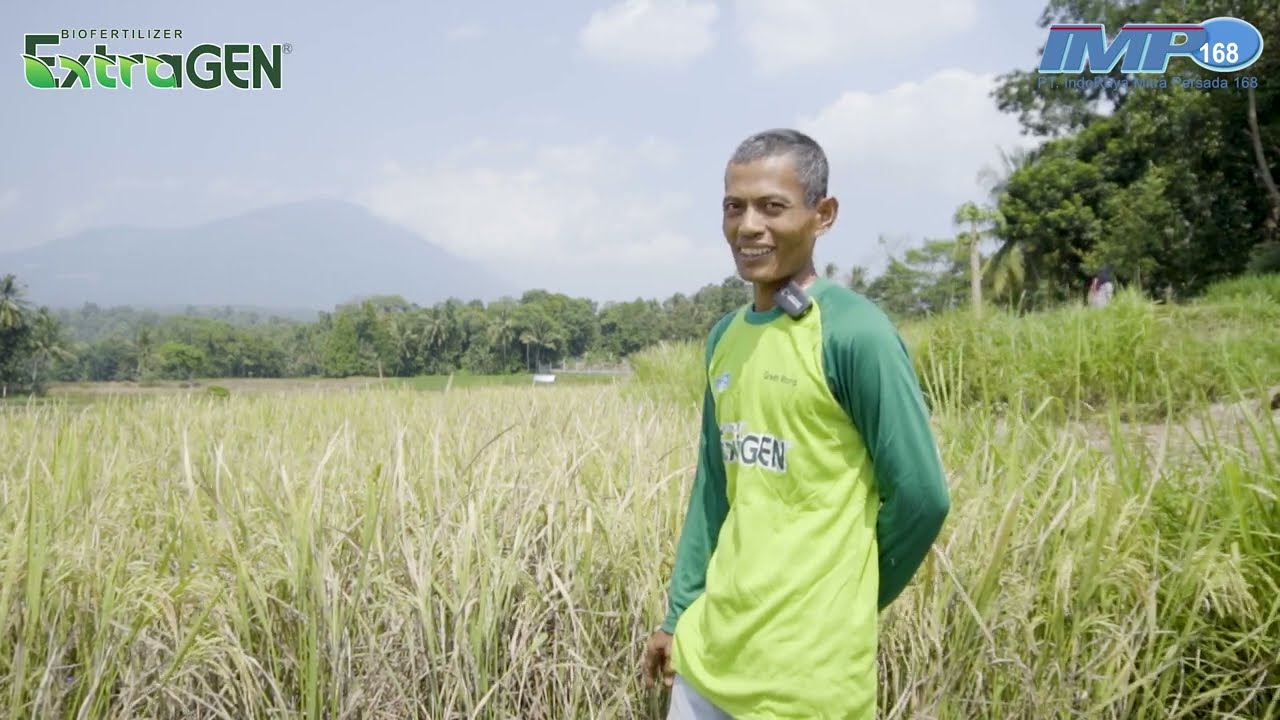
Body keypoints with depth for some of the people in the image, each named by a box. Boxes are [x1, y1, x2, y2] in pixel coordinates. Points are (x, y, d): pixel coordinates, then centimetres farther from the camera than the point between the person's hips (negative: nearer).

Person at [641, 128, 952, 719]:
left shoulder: (854, 333, -15)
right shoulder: (724, 337, 5)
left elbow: (921, 494, -11)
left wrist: (842, 602, 1)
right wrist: (679, 612, 10)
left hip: (807, 662, -6)